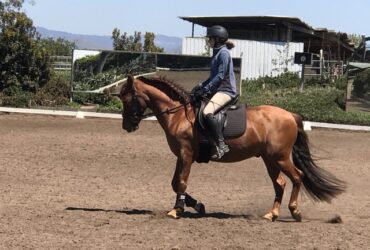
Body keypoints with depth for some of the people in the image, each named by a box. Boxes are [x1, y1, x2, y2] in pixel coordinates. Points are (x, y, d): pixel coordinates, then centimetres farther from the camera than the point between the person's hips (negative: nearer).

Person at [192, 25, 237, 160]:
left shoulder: (223, 53, -12)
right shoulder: (217, 53, 18)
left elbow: (220, 76, -18)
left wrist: (205, 89, -19)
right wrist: (201, 85, 11)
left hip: (225, 91, -11)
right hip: (218, 90, 11)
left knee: (207, 112, -33)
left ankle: (221, 145, -32)